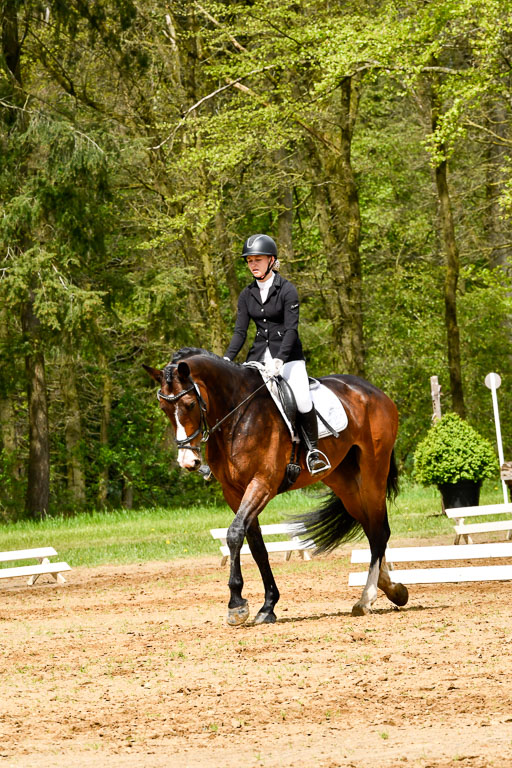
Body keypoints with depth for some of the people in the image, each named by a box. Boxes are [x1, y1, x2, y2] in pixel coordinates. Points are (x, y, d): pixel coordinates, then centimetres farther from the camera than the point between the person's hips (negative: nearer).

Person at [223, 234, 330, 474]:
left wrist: (279, 360, -27)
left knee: (302, 400, -24)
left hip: (288, 356, -5)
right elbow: (240, 331, 5)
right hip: (259, 356, 5)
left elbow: (291, 329, -14)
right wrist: (227, 359, -11)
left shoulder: (287, 290, -8)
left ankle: (313, 450, -6)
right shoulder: (247, 295, 8)